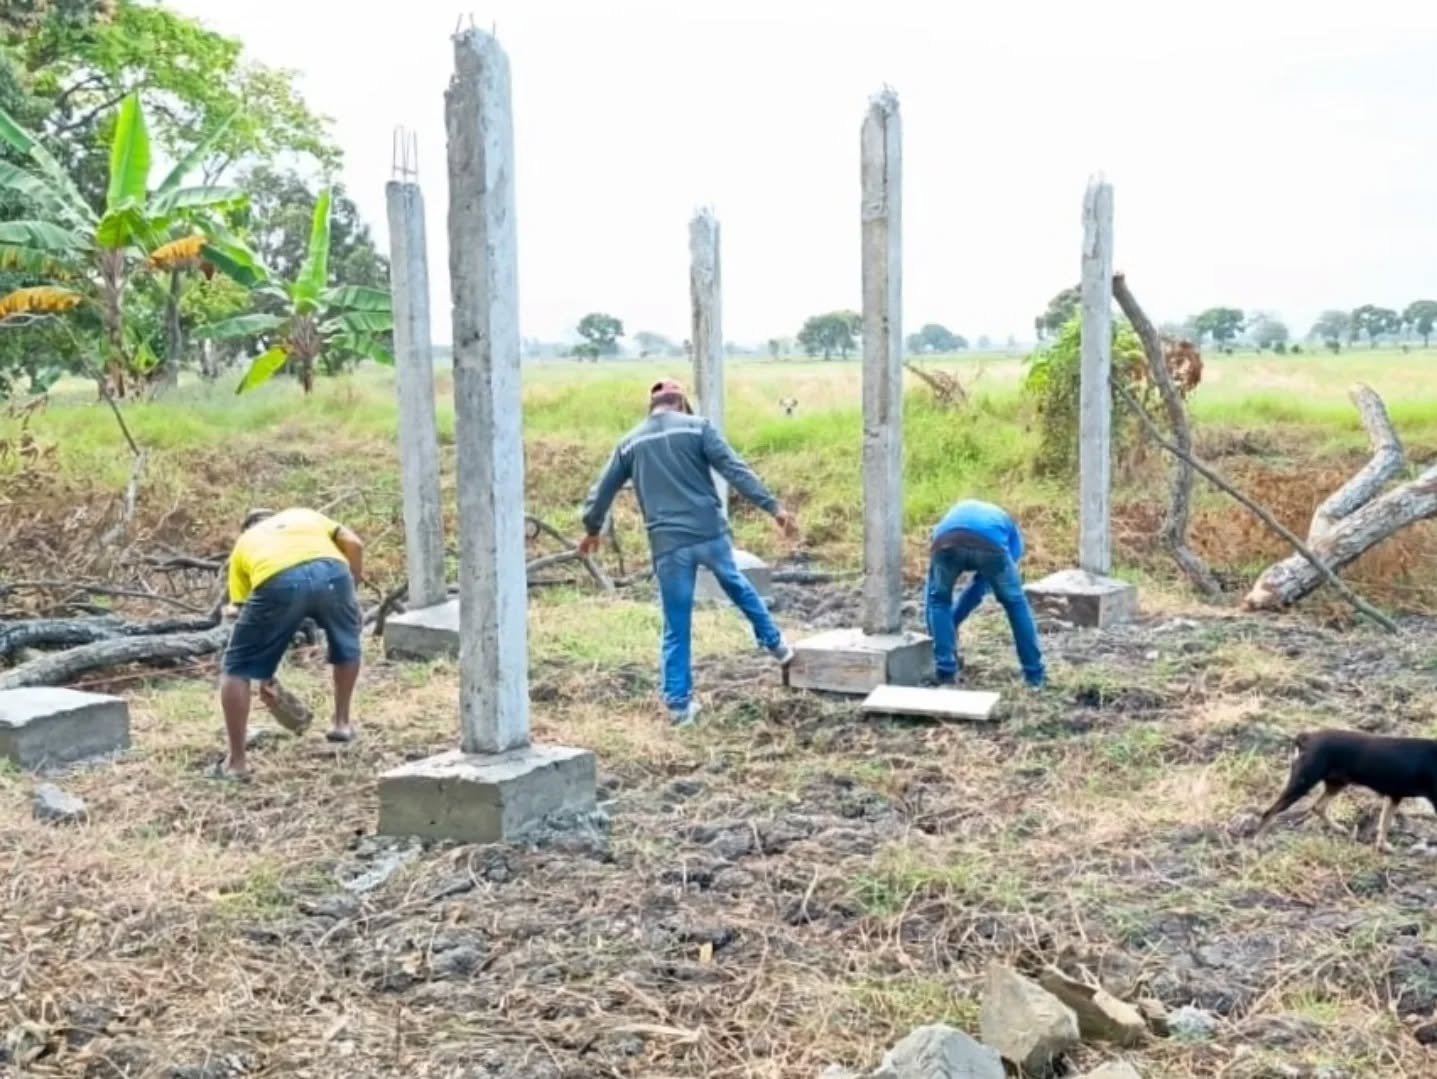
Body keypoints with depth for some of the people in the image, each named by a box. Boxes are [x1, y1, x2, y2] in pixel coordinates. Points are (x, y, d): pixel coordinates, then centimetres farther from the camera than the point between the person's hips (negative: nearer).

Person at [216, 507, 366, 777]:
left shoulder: (243, 544, 37)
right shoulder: (304, 515, 40)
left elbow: (246, 612, 34)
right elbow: (354, 544, 22)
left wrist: (264, 674, 40)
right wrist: (353, 585, 34)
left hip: (278, 583, -1)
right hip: (330, 571, 2)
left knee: (237, 669, 17)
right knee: (347, 641, 34)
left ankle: (236, 761, 18)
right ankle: (342, 723, 42)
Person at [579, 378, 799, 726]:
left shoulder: (631, 443, 12)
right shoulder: (697, 427, 2)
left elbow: (602, 491, 20)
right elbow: (736, 470, -8)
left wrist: (592, 529, 37)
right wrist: (773, 507, -10)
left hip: (668, 544, 1)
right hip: (709, 533, -1)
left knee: (676, 629, 9)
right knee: (736, 585, 28)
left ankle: (679, 704, 11)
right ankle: (775, 644, 39)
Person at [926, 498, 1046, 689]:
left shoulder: (953, 515, 45)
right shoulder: (1005, 523, 43)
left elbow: (933, 592, 45)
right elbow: (981, 585, 41)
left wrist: (934, 634, 53)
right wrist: (953, 623, 49)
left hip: (948, 541, 0)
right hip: (990, 543, 0)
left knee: (939, 600, 29)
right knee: (1015, 602, 26)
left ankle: (946, 673, 24)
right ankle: (1035, 674, 32)